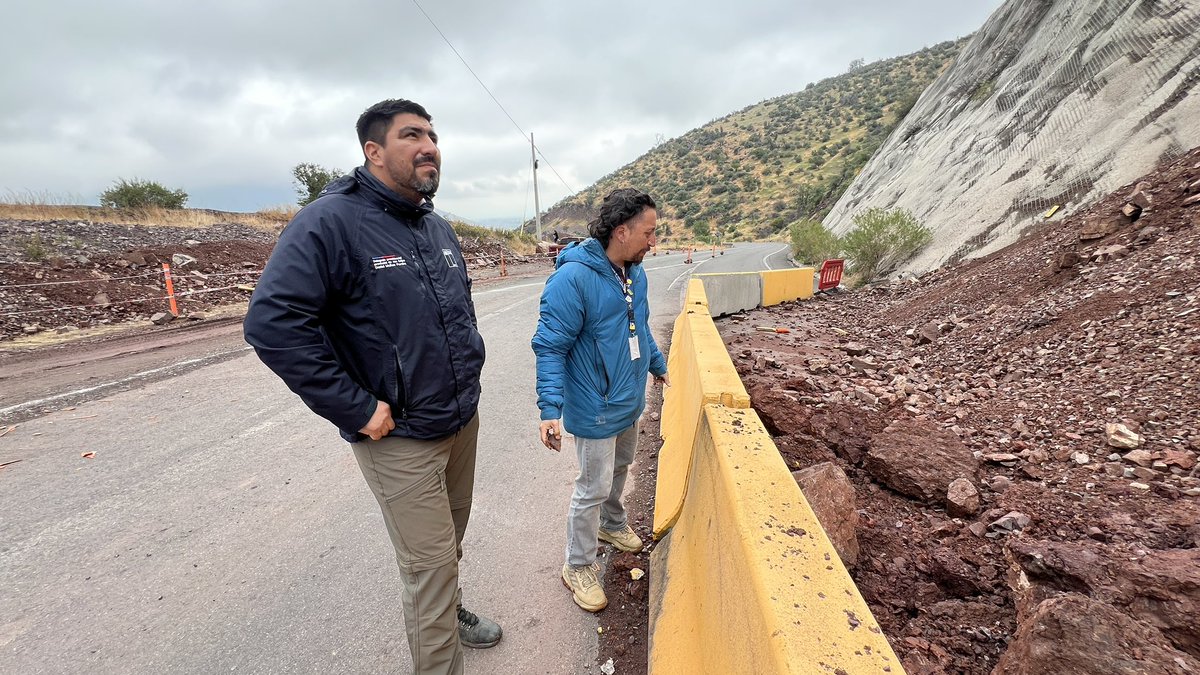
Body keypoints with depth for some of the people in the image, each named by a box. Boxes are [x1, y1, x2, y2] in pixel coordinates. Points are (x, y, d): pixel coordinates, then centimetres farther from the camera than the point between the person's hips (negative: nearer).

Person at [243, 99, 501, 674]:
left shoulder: (439, 228, 9)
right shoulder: (331, 221, -16)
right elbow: (272, 323, -23)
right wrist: (357, 409, -21)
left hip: (464, 420, 7)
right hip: (401, 438, -7)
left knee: (450, 542, 24)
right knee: (430, 562, 3)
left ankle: (450, 610, 50)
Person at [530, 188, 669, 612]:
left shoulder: (635, 273, 1)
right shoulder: (573, 278, -26)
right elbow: (550, 347, -24)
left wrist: (658, 366, 27)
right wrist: (550, 409, -29)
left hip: (630, 402, 8)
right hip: (596, 410, -8)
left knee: (619, 468, 27)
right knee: (593, 489, 5)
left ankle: (613, 524, 54)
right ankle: (579, 567, 28)